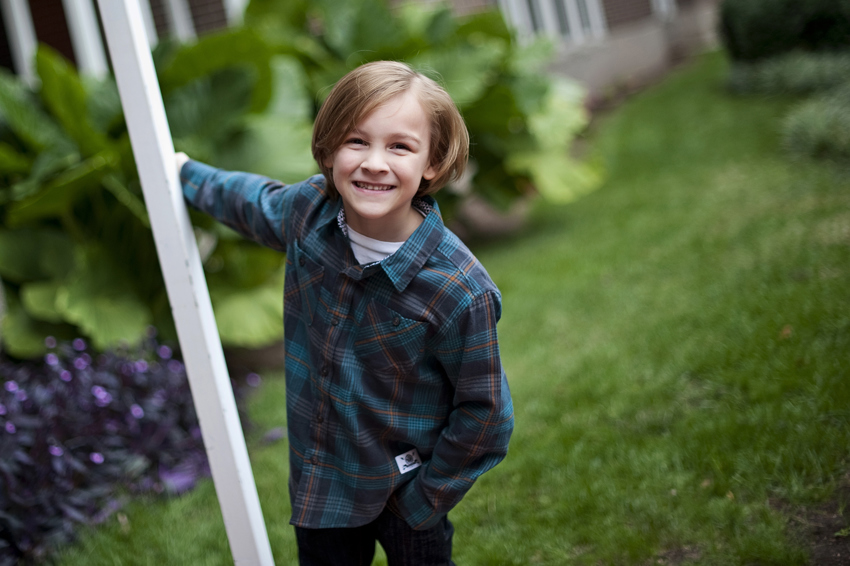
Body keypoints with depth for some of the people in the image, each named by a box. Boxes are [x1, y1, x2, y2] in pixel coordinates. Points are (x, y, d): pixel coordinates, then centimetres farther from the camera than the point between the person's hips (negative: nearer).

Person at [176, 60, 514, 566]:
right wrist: (188, 174, 28)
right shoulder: (308, 210, -13)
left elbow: (483, 413, -16)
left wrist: (426, 501, -8)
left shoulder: (460, 291, -28)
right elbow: (256, 203, 12)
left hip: (403, 489, -4)